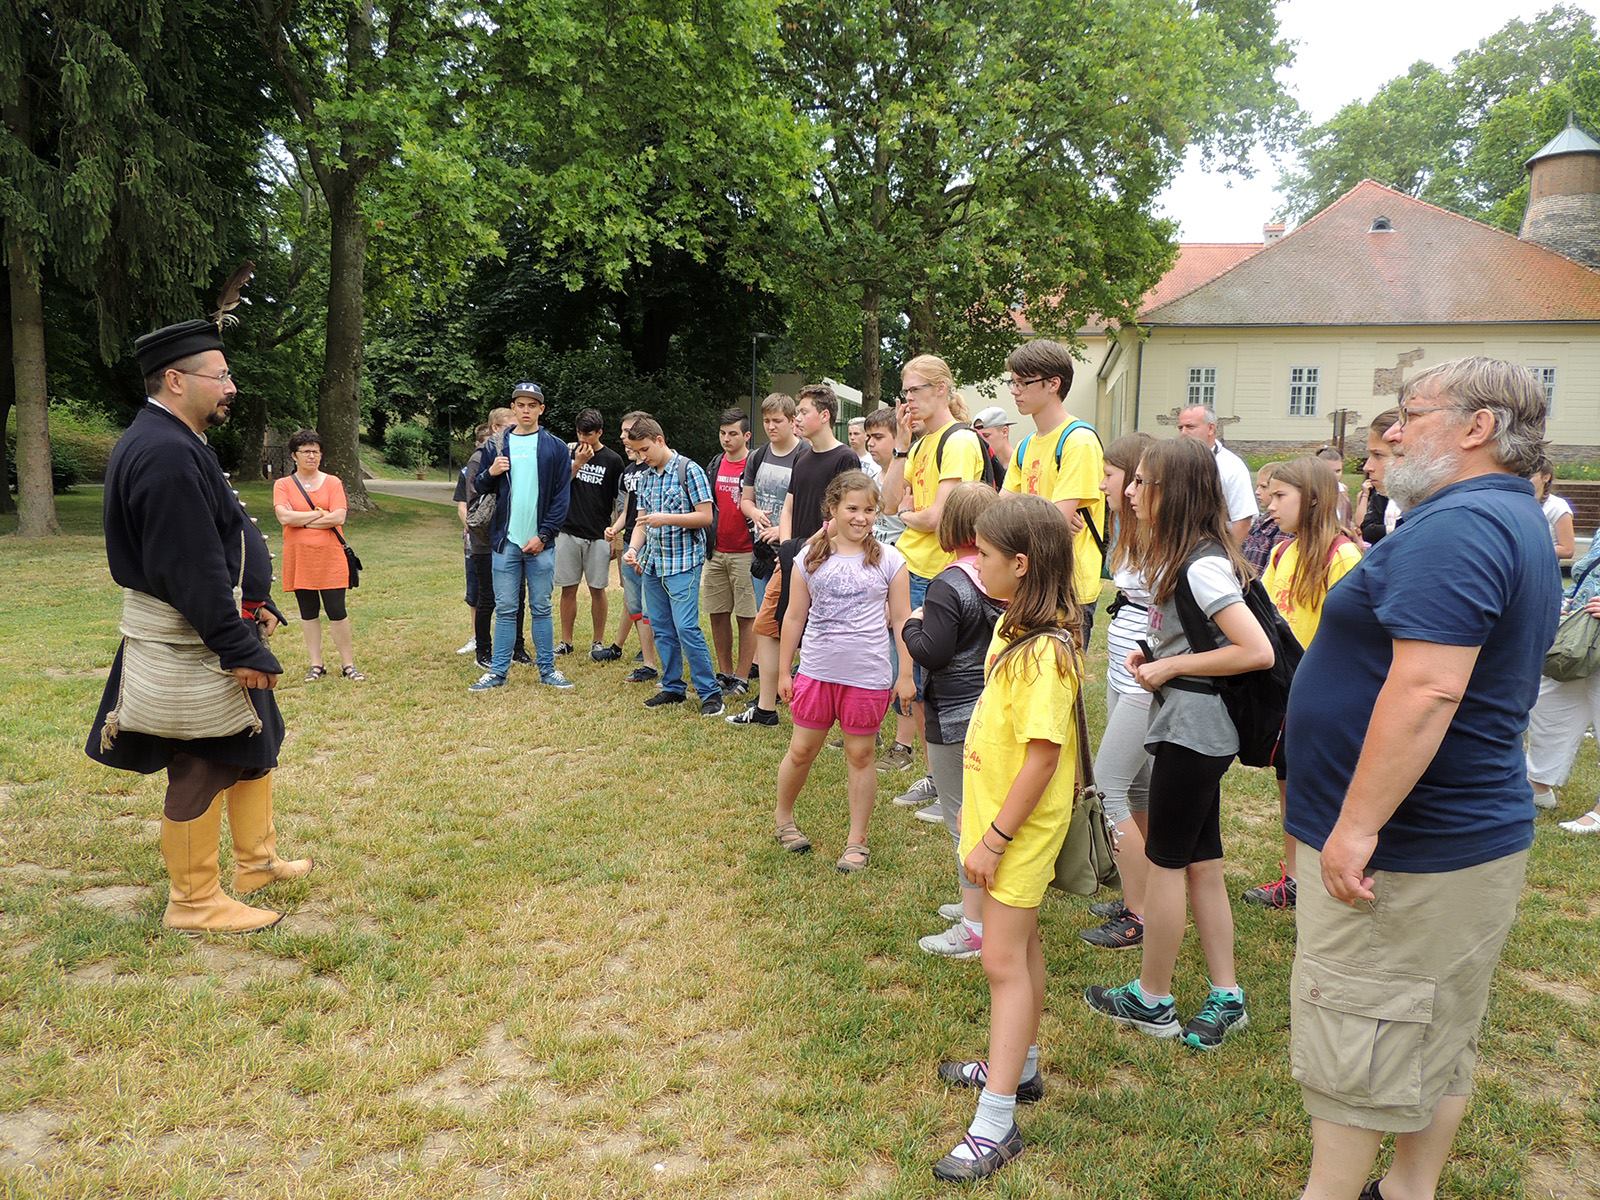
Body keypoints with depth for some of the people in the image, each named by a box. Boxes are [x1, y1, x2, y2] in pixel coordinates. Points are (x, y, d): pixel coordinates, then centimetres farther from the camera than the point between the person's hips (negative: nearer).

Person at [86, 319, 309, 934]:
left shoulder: (173, 443, 11)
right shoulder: (166, 455, -24)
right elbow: (192, 571, -27)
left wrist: (254, 604, 13)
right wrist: (241, 649, -23)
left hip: (215, 632, 11)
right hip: (194, 646, -11)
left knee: (255, 744, 21)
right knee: (203, 770, 2)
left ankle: (256, 860, 36)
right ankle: (194, 902, 17)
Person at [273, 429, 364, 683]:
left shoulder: (333, 482, 2)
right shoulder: (283, 485, 3)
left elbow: (338, 518, -11)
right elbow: (284, 517, -12)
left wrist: (301, 521, -9)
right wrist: (320, 514, -9)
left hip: (329, 557, -1)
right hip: (299, 559, 1)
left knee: (337, 611, -1)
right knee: (308, 612, 9)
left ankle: (348, 664, 8)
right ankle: (315, 664, 18)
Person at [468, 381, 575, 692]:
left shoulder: (556, 448, 1)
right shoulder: (497, 445, 7)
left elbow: (562, 497, -2)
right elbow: (479, 487, 13)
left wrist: (544, 535, -9)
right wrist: (490, 473, -9)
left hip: (540, 542, -1)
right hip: (505, 541, 1)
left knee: (541, 608, 7)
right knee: (505, 608, 6)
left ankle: (546, 669, 16)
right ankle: (498, 671, 13)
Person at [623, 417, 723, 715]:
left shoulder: (689, 470, -8)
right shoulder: (646, 476, 12)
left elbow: (705, 517, -10)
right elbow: (642, 520, 14)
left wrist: (667, 518, -19)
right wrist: (633, 548, -4)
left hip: (683, 560, -7)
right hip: (653, 563, 7)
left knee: (686, 627, -12)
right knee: (661, 628, 10)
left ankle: (710, 693, -3)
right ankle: (673, 688, 21)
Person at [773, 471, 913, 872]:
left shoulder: (888, 560, -3)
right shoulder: (810, 558, 0)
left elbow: (901, 621, 0)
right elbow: (794, 617, 6)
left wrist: (906, 675, -2)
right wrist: (783, 671, 7)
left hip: (868, 676, -1)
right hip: (816, 671, 1)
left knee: (860, 756, 9)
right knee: (802, 750, 12)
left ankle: (857, 842, 21)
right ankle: (782, 817, 36)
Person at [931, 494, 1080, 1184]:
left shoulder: (1045, 650, -25)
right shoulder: (1014, 625, 4)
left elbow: (1042, 757, -26)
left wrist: (994, 838, -21)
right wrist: (981, 816, 16)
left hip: (1021, 827, -9)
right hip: (998, 812, 9)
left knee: (1003, 960, -4)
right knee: (1021, 946, 21)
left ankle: (996, 1124, 6)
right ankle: (1017, 1067, 39)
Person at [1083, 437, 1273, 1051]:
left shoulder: (1201, 566, -21)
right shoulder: (1180, 556, 9)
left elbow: (1257, 651, -26)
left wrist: (1169, 666, -18)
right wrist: (1153, 657, 4)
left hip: (1193, 728, -10)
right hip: (1190, 727, 10)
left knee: (1165, 862, 4)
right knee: (1201, 863, 15)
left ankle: (1152, 1000, 20)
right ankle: (1226, 996, 25)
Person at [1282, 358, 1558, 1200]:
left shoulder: (1456, 526, -21)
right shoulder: (1519, 524, 13)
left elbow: (1427, 689, -30)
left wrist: (1358, 825, -25)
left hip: (1404, 852, -10)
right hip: (1479, 839, 10)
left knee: (1353, 1051, 4)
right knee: (1440, 1041, 20)